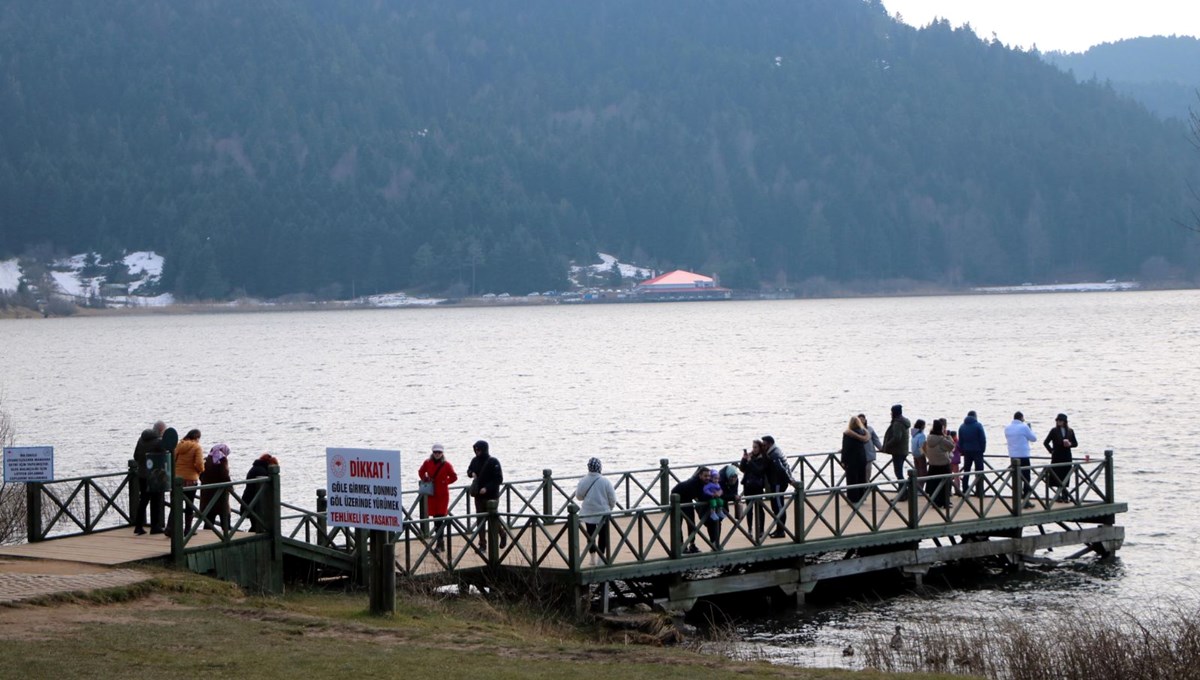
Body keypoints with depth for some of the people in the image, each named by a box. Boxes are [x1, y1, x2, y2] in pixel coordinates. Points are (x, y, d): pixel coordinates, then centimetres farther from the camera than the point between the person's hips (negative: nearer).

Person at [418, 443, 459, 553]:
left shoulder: (446, 465, -5)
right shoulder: (427, 463, 2)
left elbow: (454, 477, 4)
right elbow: (421, 472, 19)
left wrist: (445, 482, -4)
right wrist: (425, 479, 4)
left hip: (443, 494, -3)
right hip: (431, 494, 3)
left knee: (440, 517, -7)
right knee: (435, 517, 7)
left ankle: (439, 543, -4)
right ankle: (440, 542, 18)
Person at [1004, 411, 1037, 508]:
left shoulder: (1007, 428, 5)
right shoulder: (1024, 427, -11)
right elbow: (1034, 438, -2)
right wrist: (1030, 429, 14)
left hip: (1012, 456, 5)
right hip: (1023, 456, -5)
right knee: (1026, 479, 0)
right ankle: (1026, 501, -3)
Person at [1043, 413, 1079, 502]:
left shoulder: (1070, 431, 7)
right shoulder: (1054, 431, -2)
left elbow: (1076, 443, 9)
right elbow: (1046, 442, 0)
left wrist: (1070, 444, -11)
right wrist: (1051, 451, -3)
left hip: (1067, 457, 3)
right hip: (1057, 457, -3)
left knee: (1065, 477, 4)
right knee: (1058, 476, -3)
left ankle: (1064, 495, 12)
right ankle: (1058, 495, 3)